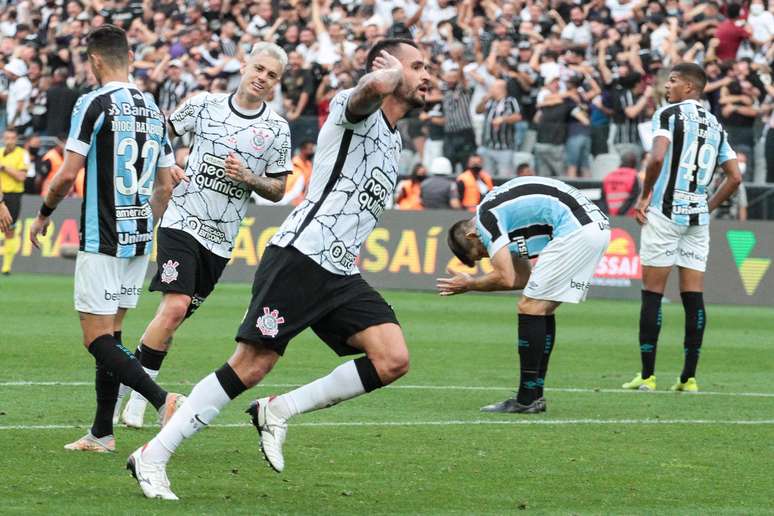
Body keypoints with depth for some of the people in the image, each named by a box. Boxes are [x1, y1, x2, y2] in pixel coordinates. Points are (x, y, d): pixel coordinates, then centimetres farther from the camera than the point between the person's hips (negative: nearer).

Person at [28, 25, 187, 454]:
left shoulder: (94, 104, -12)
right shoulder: (153, 111, 11)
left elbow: (68, 175, -16)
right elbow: (165, 185, 15)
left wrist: (43, 214, 1)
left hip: (101, 241, -7)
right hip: (139, 240, 7)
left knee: (98, 341, -5)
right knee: (110, 336, 13)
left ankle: (162, 400, -23)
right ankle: (102, 433, 14)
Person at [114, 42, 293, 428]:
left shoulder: (277, 129, 3)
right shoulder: (203, 104, 1)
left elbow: (277, 191, 7)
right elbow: (160, 135, 15)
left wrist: (248, 178, -10)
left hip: (221, 238, 3)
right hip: (183, 221, -3)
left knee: (177, 316, 7)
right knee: (174, 306, -19)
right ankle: (135, 392, -10)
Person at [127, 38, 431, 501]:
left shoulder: (393, 143, 22)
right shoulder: (355, 110, -4)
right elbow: (374, 86, -29)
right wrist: (391, 71, -8)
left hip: (340, 275, 8)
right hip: (299, 259, -8)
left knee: (394, 361, -12)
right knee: (250, 367, -12)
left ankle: (280, 411, -1)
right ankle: (152, 457, -4)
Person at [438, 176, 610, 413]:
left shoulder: (485, 218, -3)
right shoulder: (503, 213, 26)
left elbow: (506, 278, -9)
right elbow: (523, 277, 27)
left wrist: (470, 284, 8)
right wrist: (474, 283, 22)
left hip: (576, 230, -10)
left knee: (531, 308, -4)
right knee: (542, 310, 16)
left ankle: (526, 400, -2)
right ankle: (534, 395, 17)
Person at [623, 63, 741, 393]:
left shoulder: (669, 114, -5)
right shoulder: (715, 126, 14)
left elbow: (657, 158, -19)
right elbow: (735, 177, 12)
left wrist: (644, 195, -7)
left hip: (665, 213, -5)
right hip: (698, 218, 6)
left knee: (653, 294, -2)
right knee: (693, 295, 4)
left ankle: (647, 375, -3)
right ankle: (689, 377, 2)